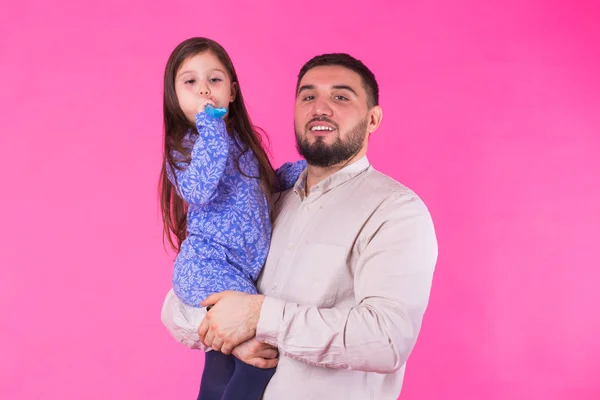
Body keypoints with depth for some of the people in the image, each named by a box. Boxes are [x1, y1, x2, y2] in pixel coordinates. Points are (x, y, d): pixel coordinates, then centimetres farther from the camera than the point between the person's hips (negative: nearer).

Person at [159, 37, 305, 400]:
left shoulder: (241, 139, 12)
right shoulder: (185, 146, -7)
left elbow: (262, 185, 29)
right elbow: (200, 190, -27)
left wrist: (304, 169, 15)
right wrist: (211, 126, -23)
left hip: (243, 271, 7)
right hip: (206, 267, -7)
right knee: (267, 349, -20)